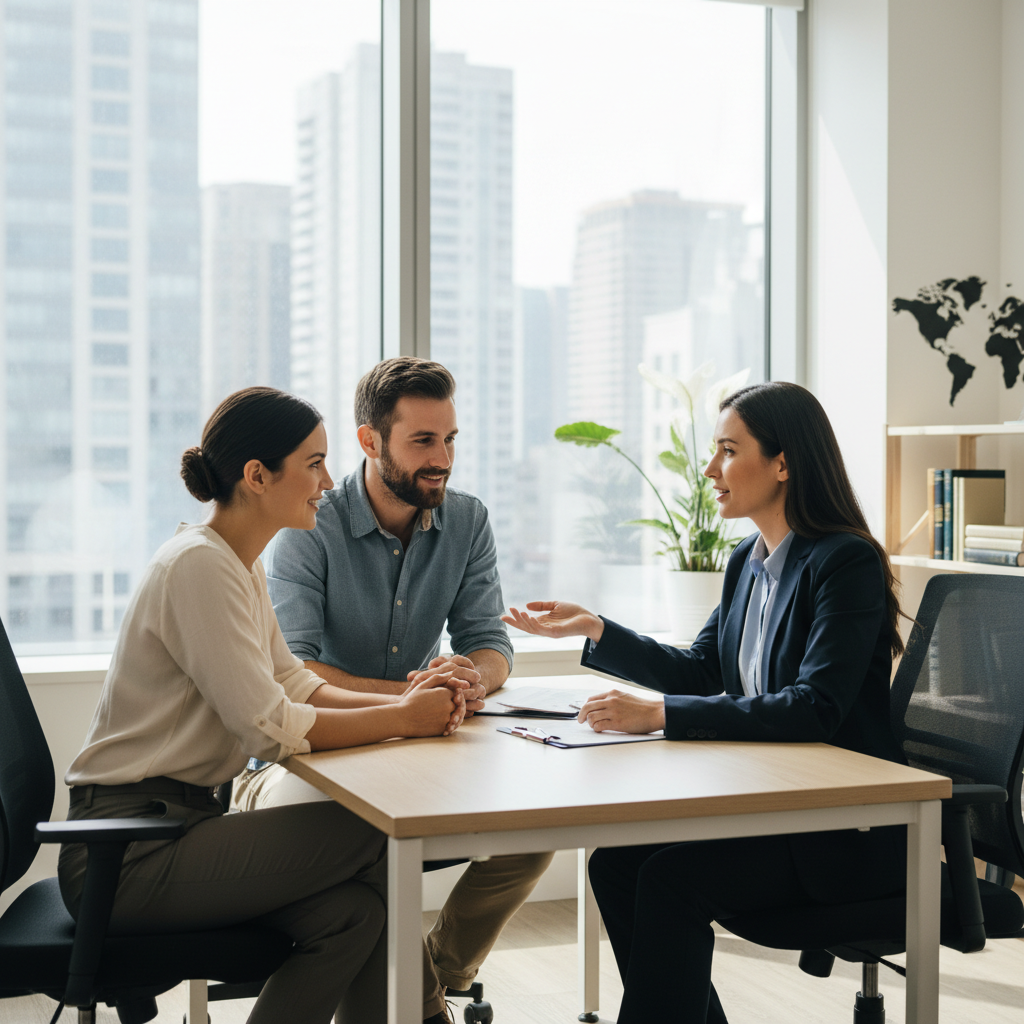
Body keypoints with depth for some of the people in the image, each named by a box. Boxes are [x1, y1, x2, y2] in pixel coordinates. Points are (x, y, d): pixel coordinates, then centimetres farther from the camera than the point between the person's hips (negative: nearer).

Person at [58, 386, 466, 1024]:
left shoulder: (241, 565, 13)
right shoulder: (199, 565, -18)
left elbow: (293, 683, 11)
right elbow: (270, 726, -22)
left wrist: (406, 704, -4)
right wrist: (401, 720, -14)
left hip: (178, 820, 9)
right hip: (128, 852, -9)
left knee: (353, 910, -13)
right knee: (381, 833, -17)